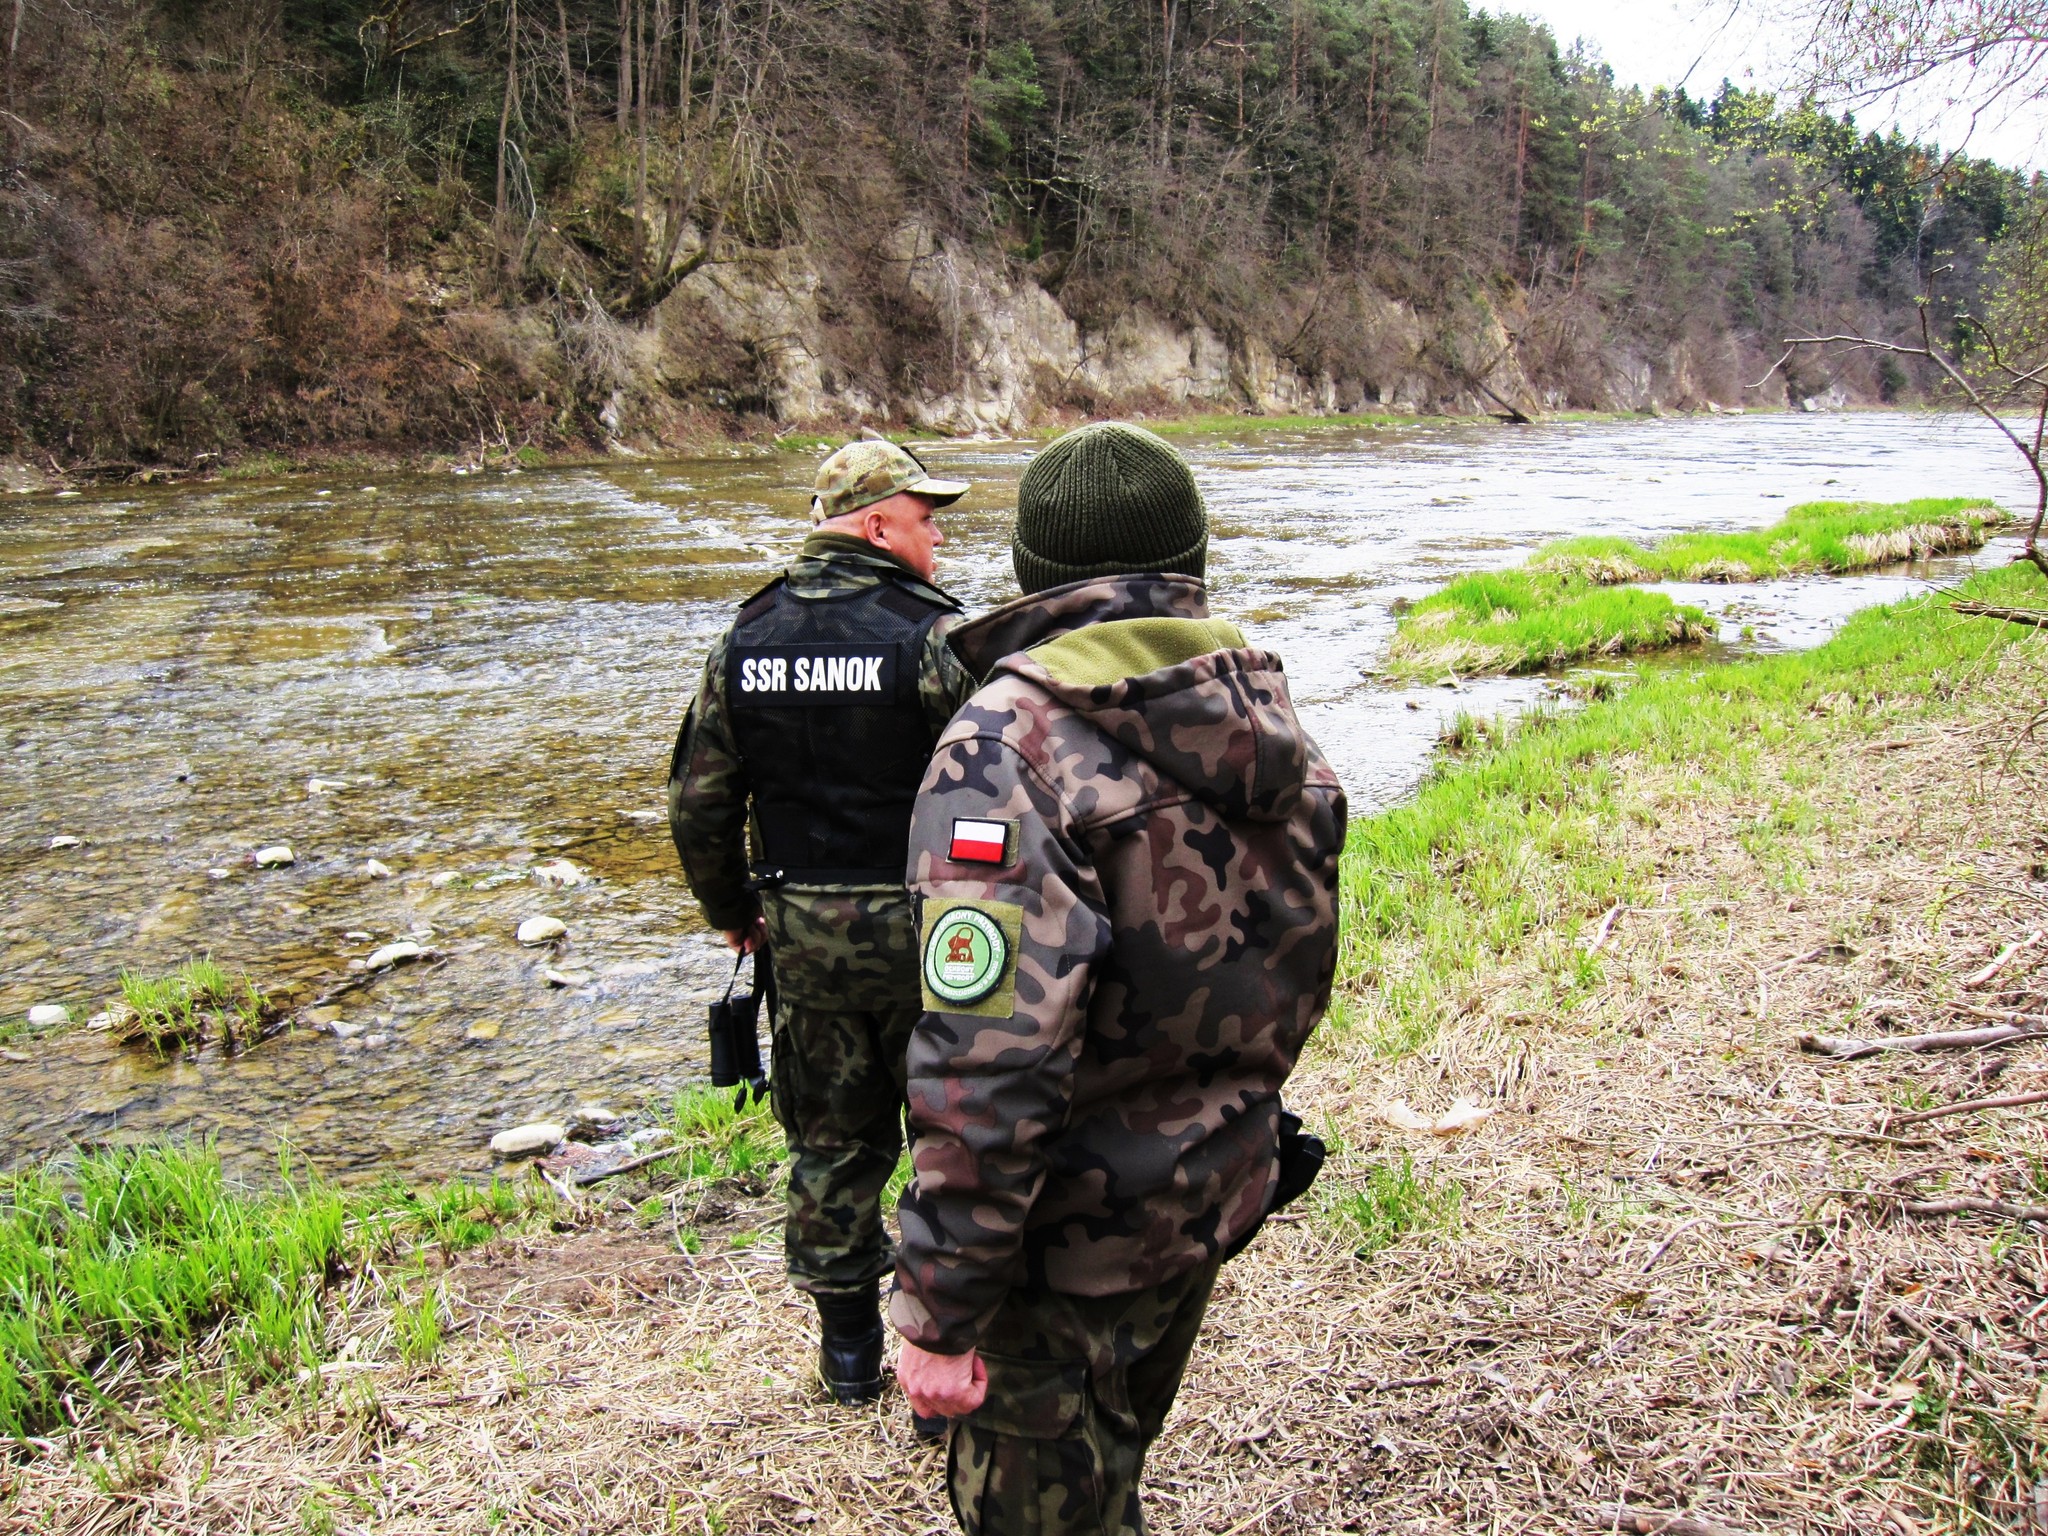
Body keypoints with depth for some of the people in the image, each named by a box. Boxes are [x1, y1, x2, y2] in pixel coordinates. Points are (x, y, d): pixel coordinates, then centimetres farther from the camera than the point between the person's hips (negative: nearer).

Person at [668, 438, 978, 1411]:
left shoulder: (744, 642, 2)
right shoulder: (934, 636, -14)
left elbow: (699, 804, 4)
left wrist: (733, 913, 18)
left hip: (804, 937, 5)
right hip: (924, 930, -4)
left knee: (831, 1138, 17)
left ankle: (848, 1346, 30)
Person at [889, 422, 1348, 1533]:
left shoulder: (1009, 743, -25)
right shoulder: (1261, 707, -1)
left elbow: (985, 1069, -31)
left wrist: (938, 1311, -22)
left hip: (1074, 1232, -7)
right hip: (1223, 1189, 7)